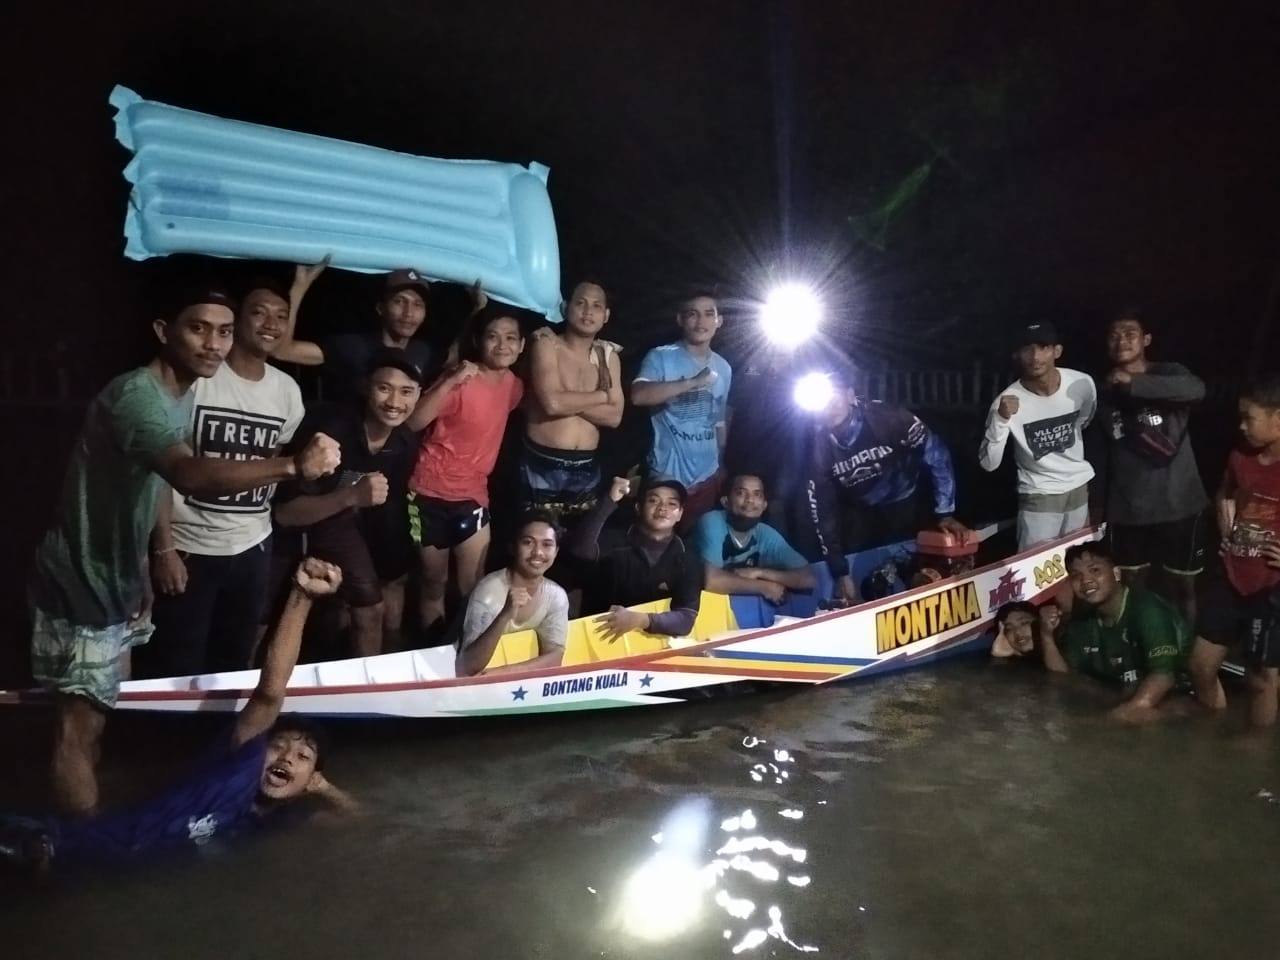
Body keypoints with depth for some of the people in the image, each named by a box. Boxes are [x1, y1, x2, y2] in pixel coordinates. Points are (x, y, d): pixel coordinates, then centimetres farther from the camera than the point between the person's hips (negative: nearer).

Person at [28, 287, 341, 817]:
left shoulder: (182, 395, 5)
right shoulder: (136, 394, -26)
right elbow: (192, 476, -45)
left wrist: (141, 574, 15)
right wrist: (295, 465, -54)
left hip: (116, 580, 10)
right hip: (82, 584, -10)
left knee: (103, 710, 21)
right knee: (81, 726, -1)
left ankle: (86, 833, 37)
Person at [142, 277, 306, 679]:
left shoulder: (287, 389, 4)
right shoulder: (196, 376, -11)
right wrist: (163, 548, -14)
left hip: (253, 549, 5)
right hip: (189, 547, -4)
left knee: (234, 666, 15)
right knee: (176, 671, 2)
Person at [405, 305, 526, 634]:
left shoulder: (514, 386, 2)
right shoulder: (461, 379, -16)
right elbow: (412, 423, -26)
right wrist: (450, 382, -35)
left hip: (472, 496, 4)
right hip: (431, 493, -4)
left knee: (474, 589, 1)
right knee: (434, 585, 9)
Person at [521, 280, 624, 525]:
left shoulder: (608, 355, 11)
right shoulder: (547, 343, -4)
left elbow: (614, 416, 1)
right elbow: (552, 403, -19)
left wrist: (569, 401, -12)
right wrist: (602, 395, -5)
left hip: (586, 467, 5)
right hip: (543, 465, -5)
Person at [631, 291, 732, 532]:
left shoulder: (724, 368, 8)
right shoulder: (661, 357, -8)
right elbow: (638, 395, -27)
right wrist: (693, 382, -30)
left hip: (708, 477, 5)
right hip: (667, 475, -5)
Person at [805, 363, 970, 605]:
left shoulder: (885, 417, -27)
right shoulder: (817, 447, -20)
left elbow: (937, 456, -17)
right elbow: (822, 511, -15)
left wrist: (945, 513, -20)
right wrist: (840, 572, -17)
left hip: (905, 508, -1)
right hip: (861, 517, 1)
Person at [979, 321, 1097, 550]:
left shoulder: (1083, 384, -13)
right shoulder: (1007, 401, -23)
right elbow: (988, 464, -26)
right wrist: (1000, 419, -39)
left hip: (1079, 488, 4)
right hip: (1039, 496, -4)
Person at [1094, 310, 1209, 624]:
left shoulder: (1167, 373, -3)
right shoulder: (1106, 392, 10)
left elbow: (1195, 389, -28)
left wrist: (1133, 383, -30)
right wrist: (1098, 504, 10)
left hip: (1177, 506, -3)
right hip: (1126, 510, 3)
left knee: (1180, 586, 8)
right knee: (1131, 585, 9)